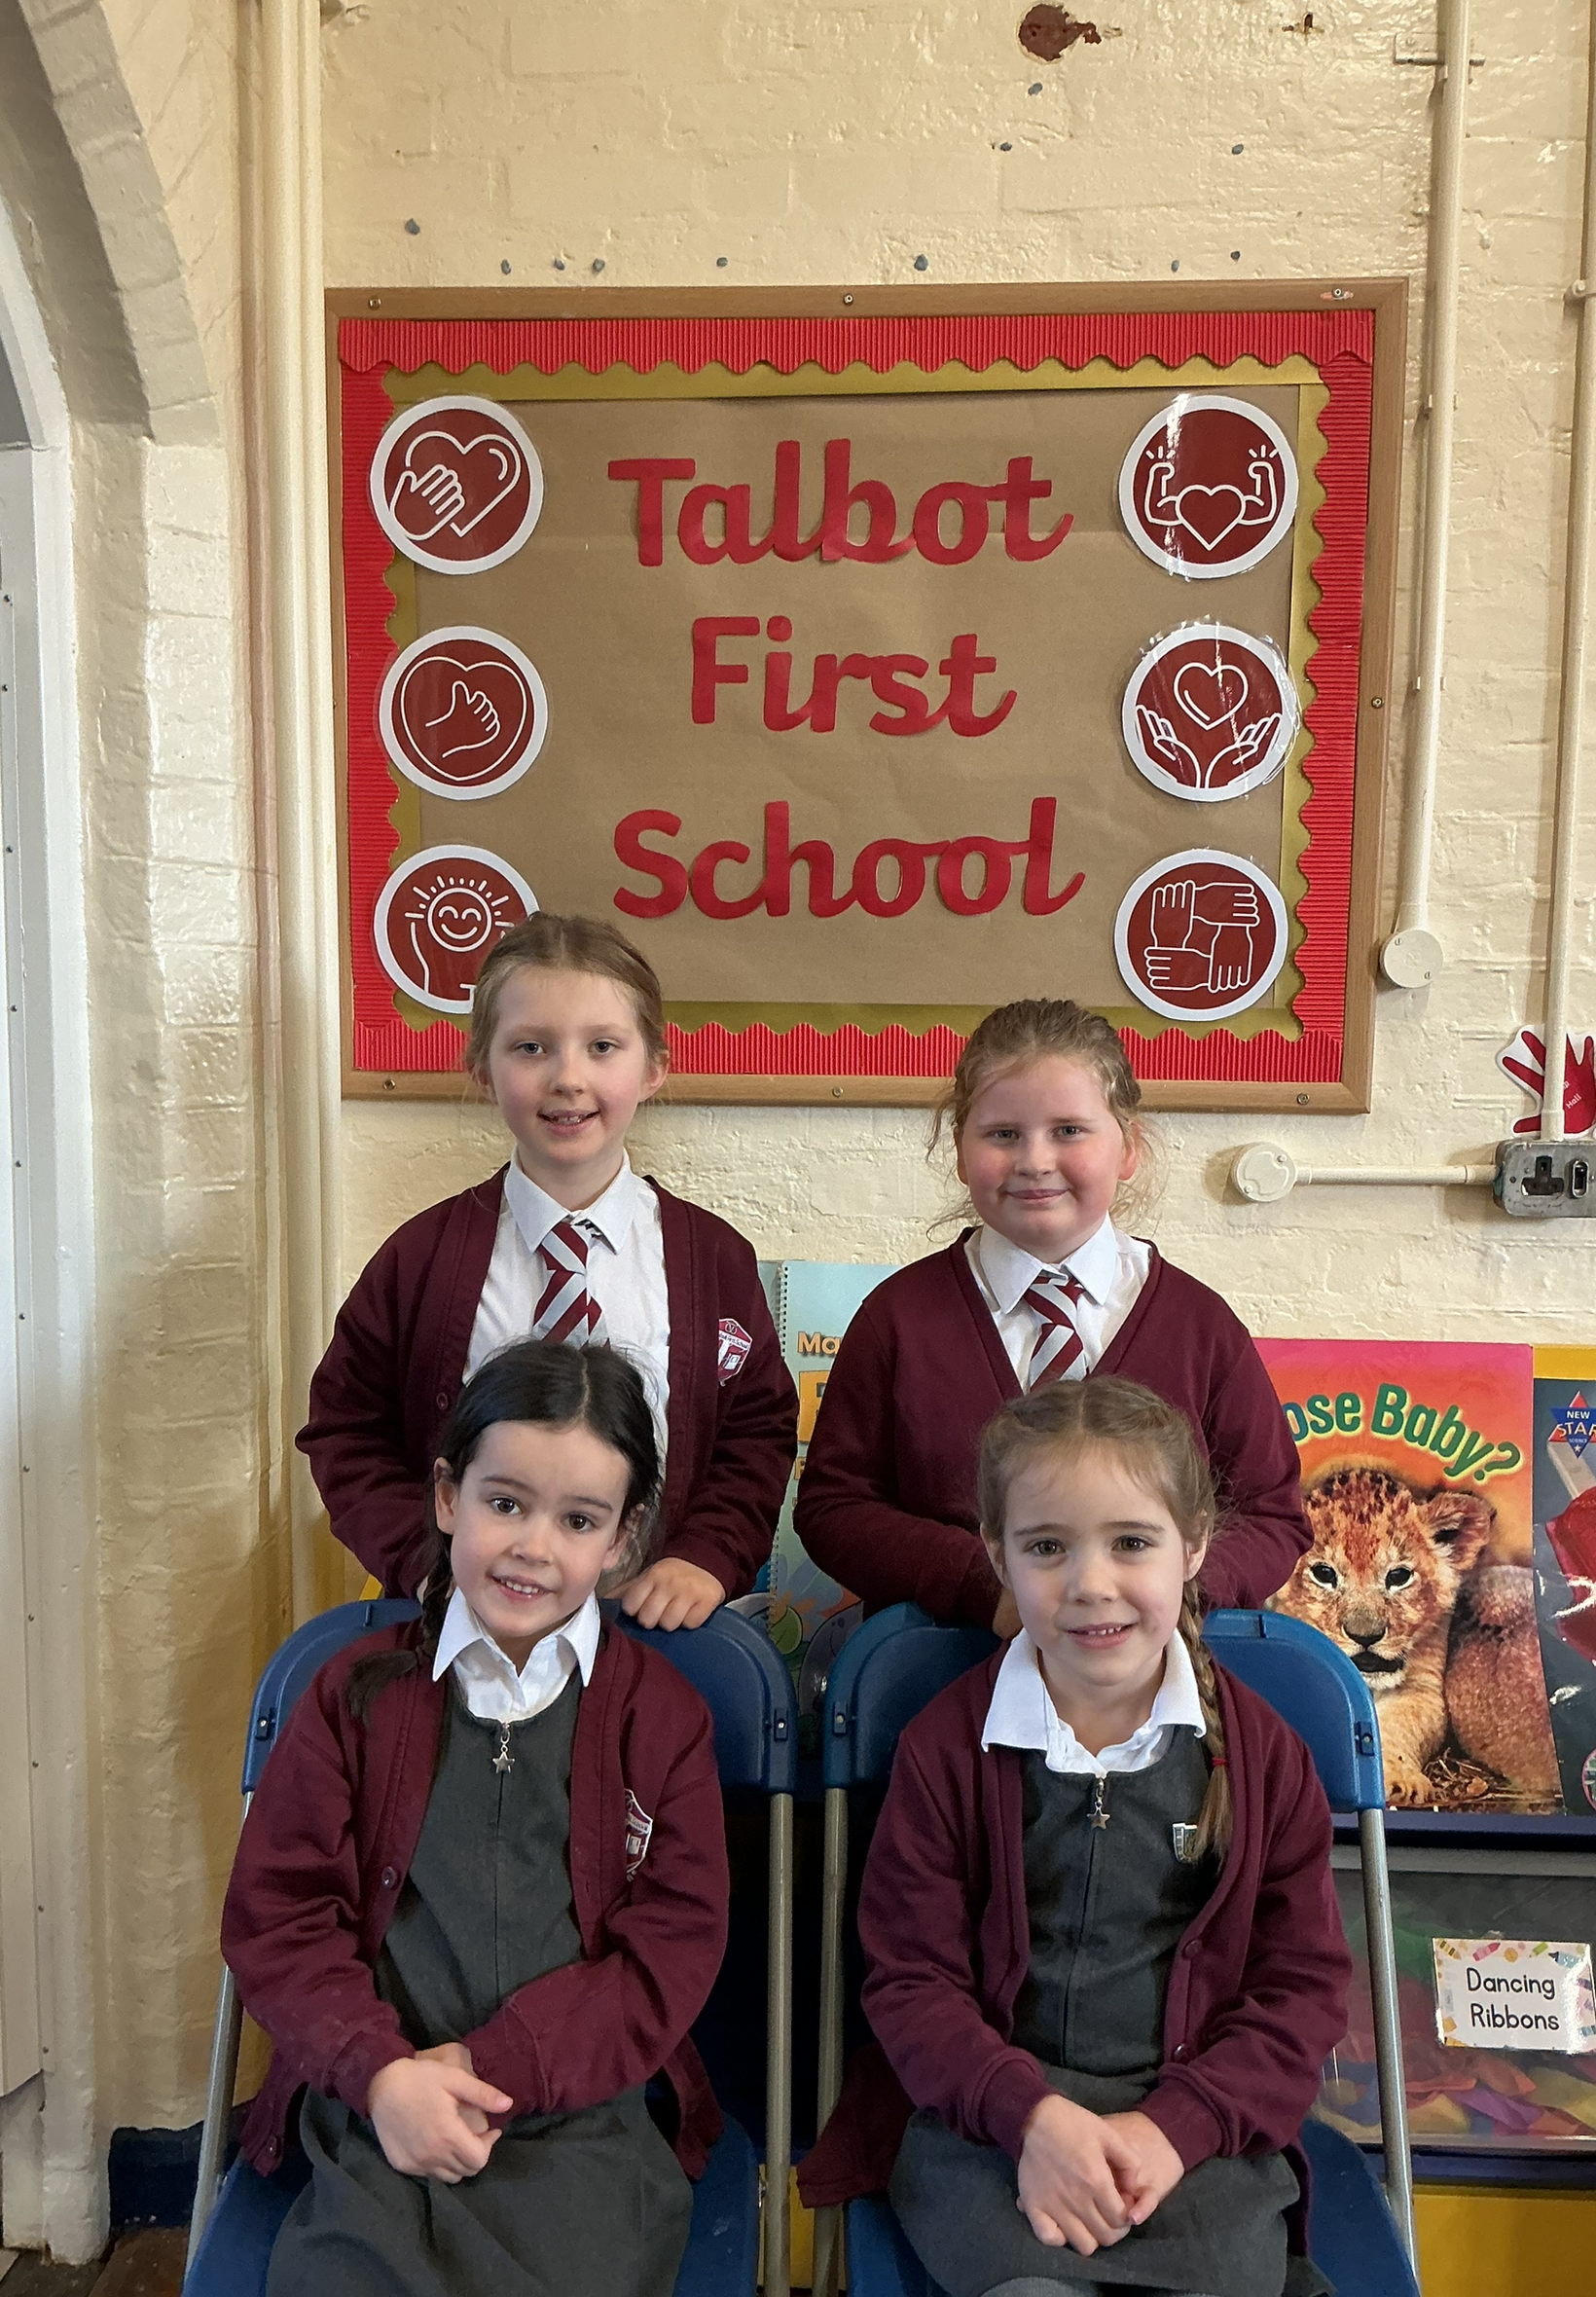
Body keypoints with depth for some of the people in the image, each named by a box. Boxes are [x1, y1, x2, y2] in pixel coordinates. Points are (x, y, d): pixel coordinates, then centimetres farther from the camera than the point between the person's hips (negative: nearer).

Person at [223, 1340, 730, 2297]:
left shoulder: (661, 1714, 3)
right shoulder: (357, 1693, 6)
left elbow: (672, 1949, 0)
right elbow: (276, 1913, 4)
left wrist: (492, 2067, -10)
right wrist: (380, 2070, -11)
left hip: (582, 2117, 0)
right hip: (375, 2111, 1)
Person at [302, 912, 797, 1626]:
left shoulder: (713, 1256, 2)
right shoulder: (420, 1255, 1)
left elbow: (759, 1428, 7)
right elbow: (346, 1430, 6)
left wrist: (707, 1558, -8)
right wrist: (428, 1559, -7)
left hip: (655, 1616, 0)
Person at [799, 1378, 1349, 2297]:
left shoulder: (1262, 1751, 0)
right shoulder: (947, 1743, -2)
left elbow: (1304, 1985, 3)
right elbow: (910, 1976, -1)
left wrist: (1175, 2126, -11)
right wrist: (1033, 2114, -16)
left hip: (1198, 2117, 2)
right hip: (985, 2108, -1)